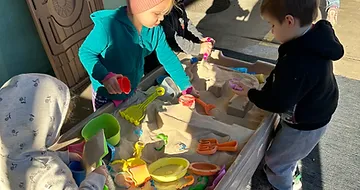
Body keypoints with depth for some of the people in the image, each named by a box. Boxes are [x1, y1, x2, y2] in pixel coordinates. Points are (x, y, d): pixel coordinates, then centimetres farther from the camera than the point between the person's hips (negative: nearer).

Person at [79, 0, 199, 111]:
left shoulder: (156, 30, -14)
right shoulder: (108, 25, -31)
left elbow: (168, 58, -4)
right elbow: (85, 52, -22)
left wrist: (186, 86, -4)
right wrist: (104, 77, -38)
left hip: (133, 90, 5)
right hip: (106, 93, -5)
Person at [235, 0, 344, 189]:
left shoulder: (297, 62, -40)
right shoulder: (316, 38, -11)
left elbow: (278, 103, -28)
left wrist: (251, 93, -14)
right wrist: (269, 84, -5)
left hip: (304, 125, -9)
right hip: (314, 115, 9)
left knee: (275, 161, 14)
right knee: (285, 152, 31)